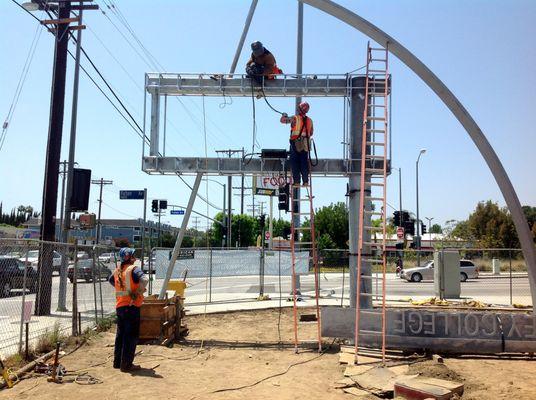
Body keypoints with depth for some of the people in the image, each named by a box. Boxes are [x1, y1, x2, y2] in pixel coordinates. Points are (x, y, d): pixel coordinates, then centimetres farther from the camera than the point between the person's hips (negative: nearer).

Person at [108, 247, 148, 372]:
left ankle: (117, 361, 28)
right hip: (131, 306, -8)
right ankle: (126, 364, 2)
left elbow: (111, 280, 32)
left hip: (119, 306, 8)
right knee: (131, 336, 0)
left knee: (120, 334, 19)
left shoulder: (117, 270, 11)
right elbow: (144, 279, -30)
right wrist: (138, 293, -18)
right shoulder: (133, 269, -12)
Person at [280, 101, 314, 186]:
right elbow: (311, 133, 16)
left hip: (295, 144, -4)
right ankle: (305, 181, 5)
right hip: (305, 145, 4)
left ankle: (296, 181, -1)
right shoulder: (310, 120, 7)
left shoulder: (295, 118, -8)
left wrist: (284, 115, 17)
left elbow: (283, 120, -3)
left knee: (295, 163, 2)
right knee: (304, 163, 8)